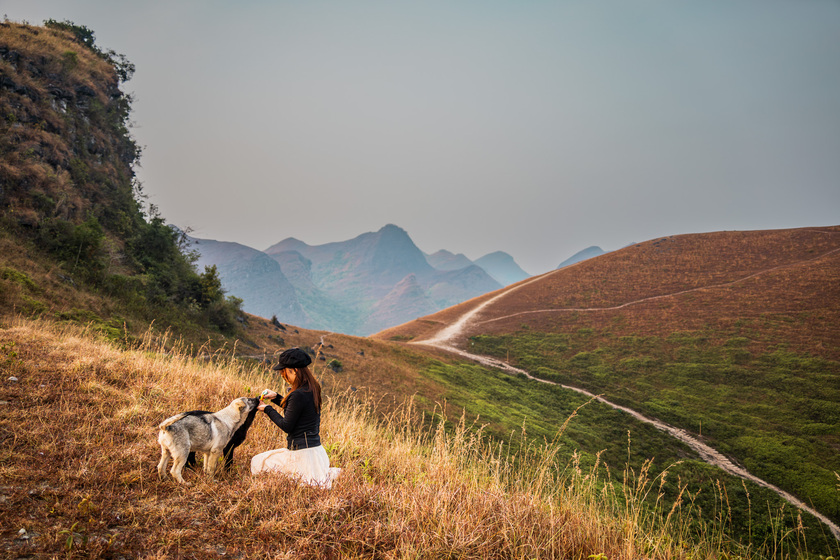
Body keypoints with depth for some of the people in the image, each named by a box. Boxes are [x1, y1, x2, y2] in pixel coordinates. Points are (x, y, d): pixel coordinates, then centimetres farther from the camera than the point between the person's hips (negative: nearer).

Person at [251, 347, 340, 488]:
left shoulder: (298, 395, -23)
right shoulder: (313, 388, 5)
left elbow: (286, 426, -15)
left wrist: (267, 409, -2)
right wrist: (276, 397, 17)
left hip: (302, 454, -9)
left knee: (257, 462, 5)